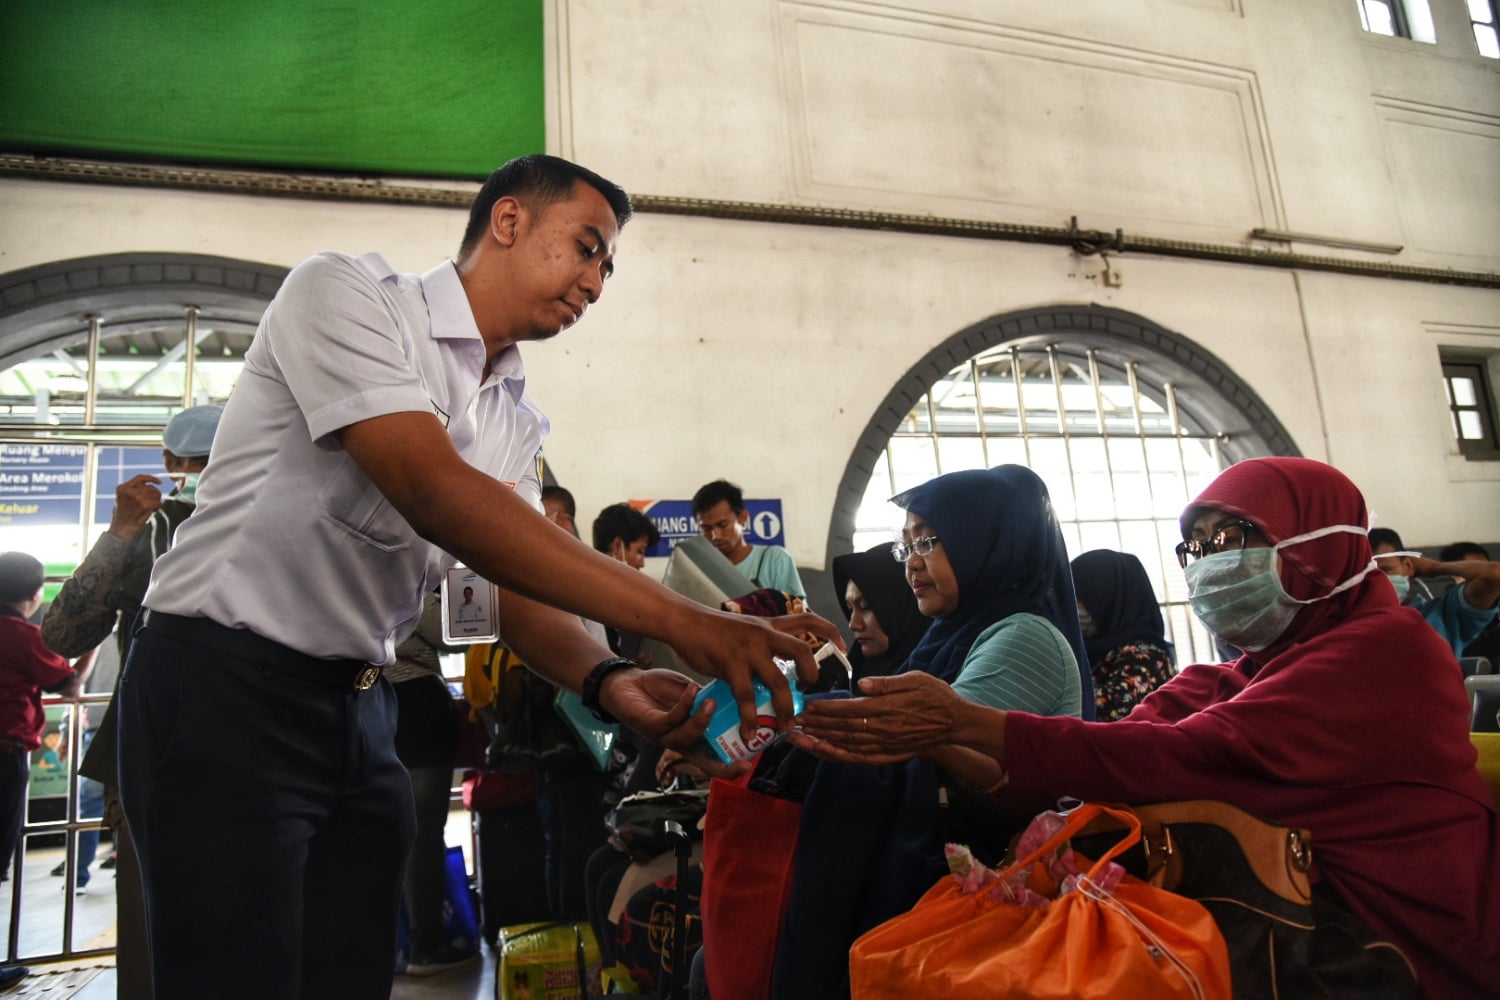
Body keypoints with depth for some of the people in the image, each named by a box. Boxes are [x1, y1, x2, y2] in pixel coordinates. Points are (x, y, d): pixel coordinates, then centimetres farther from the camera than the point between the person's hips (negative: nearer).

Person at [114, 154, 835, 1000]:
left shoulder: (518, 423, 9)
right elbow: (435, 495, -28)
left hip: (361, 708, 7)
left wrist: (607, 681, -19)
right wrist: (679, 619, -33)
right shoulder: (344, 291, -13)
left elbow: (526, 595, 4)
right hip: (224, 683, -6)